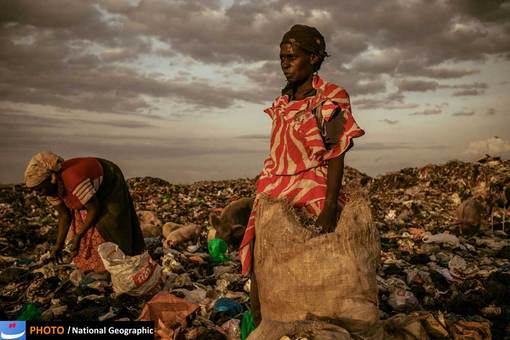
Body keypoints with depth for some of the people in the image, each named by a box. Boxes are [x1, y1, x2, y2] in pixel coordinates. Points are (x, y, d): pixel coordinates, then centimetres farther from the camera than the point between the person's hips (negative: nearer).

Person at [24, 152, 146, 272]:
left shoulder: (74, 181, -43)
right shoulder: (51, 187, -17)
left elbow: (95, 209, -31)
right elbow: (64, 215, -7)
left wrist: (79, 236, -26)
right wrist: (58, 245, -8)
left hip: (110, 185, -7)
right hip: (92, 191, 7)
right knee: (81, 224, 1)